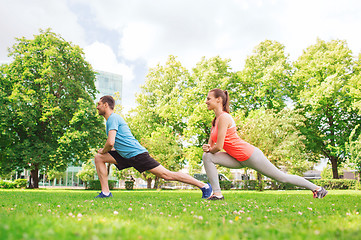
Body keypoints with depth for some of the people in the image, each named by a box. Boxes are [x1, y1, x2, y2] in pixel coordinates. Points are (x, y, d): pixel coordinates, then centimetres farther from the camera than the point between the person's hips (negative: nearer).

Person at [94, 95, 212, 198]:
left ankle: (204, 186, -2)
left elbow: (110, 142, -22)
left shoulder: (113, 118, -10)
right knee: (99, 157, 5)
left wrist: (103, 151, -2)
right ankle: (105, 193, 3)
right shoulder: (112, 118, 21)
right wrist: (104, 151, 16)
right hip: (126, 156, 10)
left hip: (137, 154, -10)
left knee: (167, 175, -10)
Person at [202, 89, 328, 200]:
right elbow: (211, 145, 13)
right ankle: (217, 194, -5)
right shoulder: (215, 121, 10)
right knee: (207, 157, -7)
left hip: (250, 155, -9)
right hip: (238, 159, 9)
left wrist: (210, 149, -4)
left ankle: (316, 188, 25)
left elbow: (219, 146, -24)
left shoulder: (224, 117, -19)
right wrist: (206, 148, -10)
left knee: (282, 177, 5)